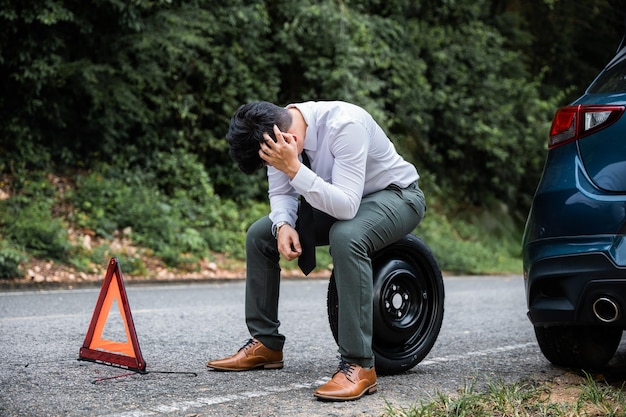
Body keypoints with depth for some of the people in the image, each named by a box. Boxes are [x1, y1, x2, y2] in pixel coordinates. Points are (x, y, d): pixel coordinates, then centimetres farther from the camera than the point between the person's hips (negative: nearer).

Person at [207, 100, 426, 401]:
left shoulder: (344, 125, -35)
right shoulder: (274, 130, -12)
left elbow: (347, 207, -39)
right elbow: (281, 193, 0)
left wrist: (293, 168, -45)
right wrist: (284, 225, -21)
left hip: (395, 195, -8)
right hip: (339, 201, 8)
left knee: (346, 236, -39)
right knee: (259, 235, 1)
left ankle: (358, 365, -34)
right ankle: (266, 344, 10)